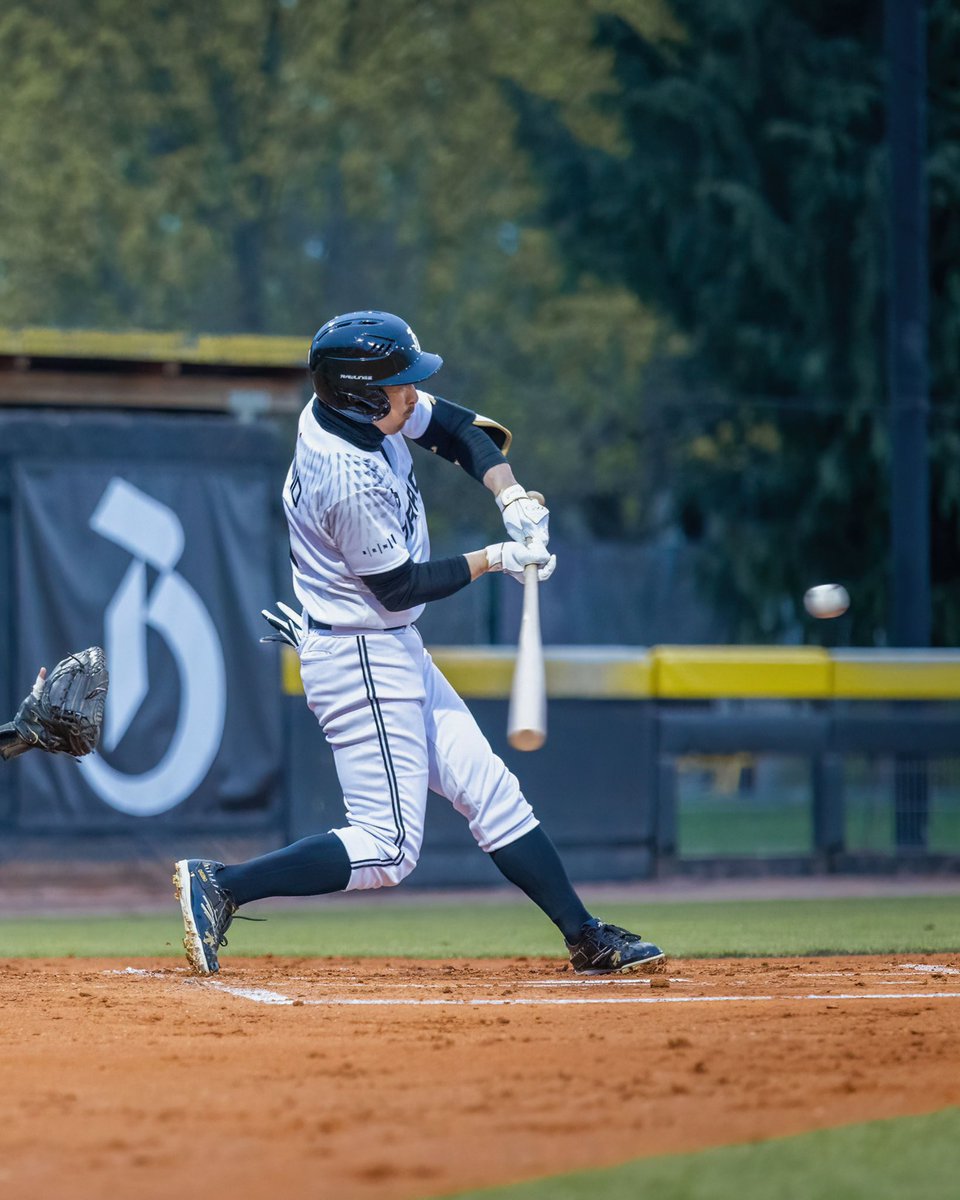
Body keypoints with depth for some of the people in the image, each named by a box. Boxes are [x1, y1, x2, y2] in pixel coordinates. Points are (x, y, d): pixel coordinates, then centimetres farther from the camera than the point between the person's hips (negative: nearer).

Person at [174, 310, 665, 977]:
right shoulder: (352, 481, -29)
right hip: (363, 661, -10)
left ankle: (588, 941, 16)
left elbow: (458, 428, 11)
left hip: (395, 652, 10)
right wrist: (497, 560, -8)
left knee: (490, 790, 12)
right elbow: (401, 587, -18)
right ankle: (219, 889, -8)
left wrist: (512, 497, -5)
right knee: (388, 850, -8)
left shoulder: (349, 408, -2)